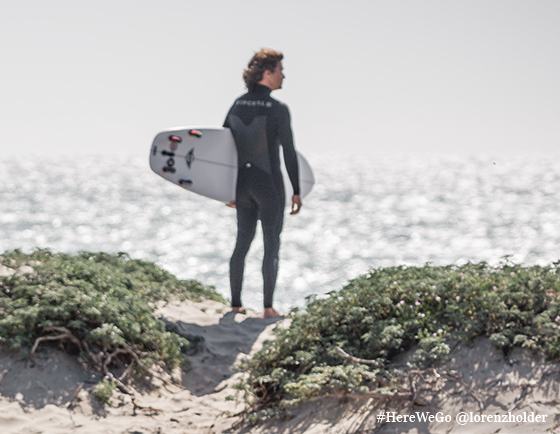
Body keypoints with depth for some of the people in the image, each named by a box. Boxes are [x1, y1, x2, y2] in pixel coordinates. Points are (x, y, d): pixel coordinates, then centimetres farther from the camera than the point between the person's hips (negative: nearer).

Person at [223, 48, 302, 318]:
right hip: (269, 184, -5)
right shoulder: (278, 109, -14)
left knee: (242, 241, 14)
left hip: (242, 182, 5)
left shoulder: (238, 105, 3)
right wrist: (296, 191, -6)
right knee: (272, 245, 4)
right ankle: (268, 307, 3)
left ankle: (235, 303, 15)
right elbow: (289, 153, -14)